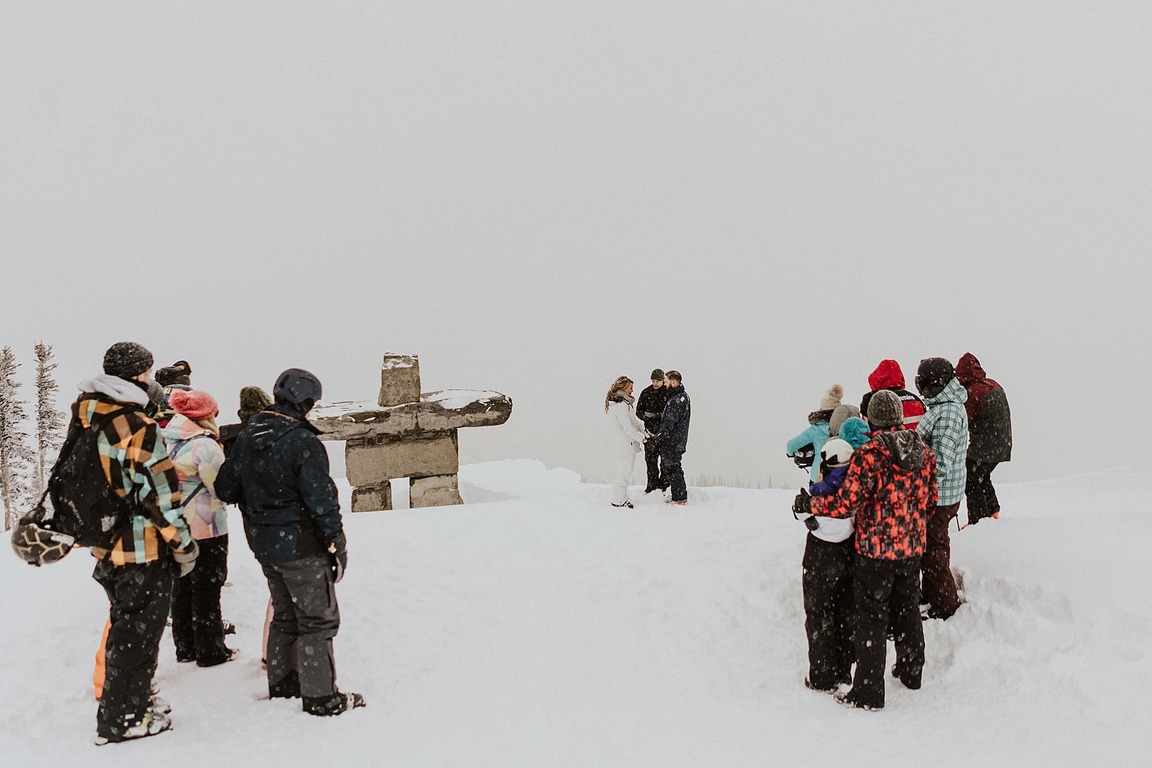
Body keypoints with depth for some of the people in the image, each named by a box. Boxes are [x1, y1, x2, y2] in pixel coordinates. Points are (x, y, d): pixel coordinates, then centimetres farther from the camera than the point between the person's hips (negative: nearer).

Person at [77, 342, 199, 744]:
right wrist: (184, 545, -11)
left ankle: (130, 698, 37)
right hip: (142, 551, -8)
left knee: (125, 624, 22)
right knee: (137, 634, 5)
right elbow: (159, 493, -19)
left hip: (106, 546, 8)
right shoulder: (137, 426, -21)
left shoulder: (85, 418, 6)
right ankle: (122, 719, 16)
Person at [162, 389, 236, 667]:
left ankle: (185, 646, 27)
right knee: (207, 589, 3)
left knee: (182, 587, 16)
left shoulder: (168, 442, 5)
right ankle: (210, 651, 12)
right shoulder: (204, 445, -20)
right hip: (206, 528, -8)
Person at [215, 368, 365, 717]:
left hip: (263, 544, 8)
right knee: (318, 619, 4)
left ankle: (281, 682, 33)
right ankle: (320, 696, 9)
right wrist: (337, 544, -11)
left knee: (285, 615, 22)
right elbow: (321, 500, -21)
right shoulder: (302, 442, -21)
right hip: (300, 547, -8)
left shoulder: (246, 436, 4)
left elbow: (225, 488, 11)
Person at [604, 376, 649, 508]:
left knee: (622, 472, 19)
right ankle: (619, 500, 6)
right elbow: (627, 427, -20)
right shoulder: (621, 405, -20)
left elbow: (633, 419, 17)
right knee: (625, 472, -2)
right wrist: (641, 437, -10)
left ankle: (620, 498, 28)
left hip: (619, 444, 11)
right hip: (625, 444, -11)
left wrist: (643, 430, 6)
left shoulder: (622, 402, 13)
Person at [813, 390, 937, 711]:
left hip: (875, 551, -6)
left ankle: (868, 692, 7)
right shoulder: (924, 452, 0)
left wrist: (810, 504, -6)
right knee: (906, 610, 24)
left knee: (872, 618, 2)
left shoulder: (868, 455, -20)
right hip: (912, 548, 6)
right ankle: (911, 671, 41)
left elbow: (846, 504, -21)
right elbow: (930, 500, 10)